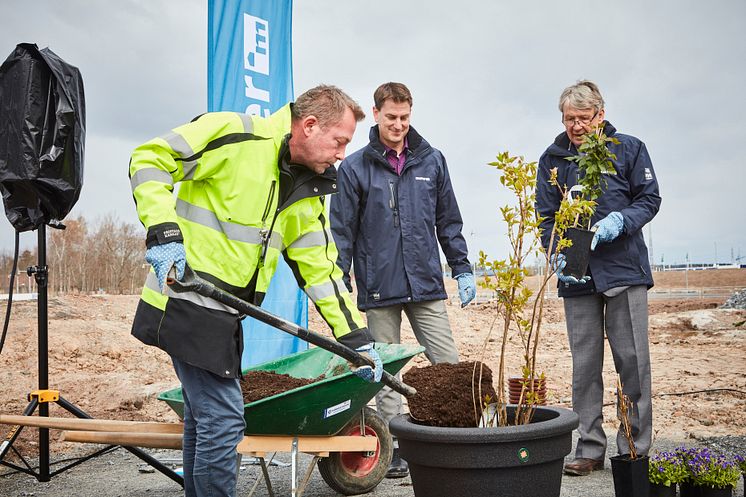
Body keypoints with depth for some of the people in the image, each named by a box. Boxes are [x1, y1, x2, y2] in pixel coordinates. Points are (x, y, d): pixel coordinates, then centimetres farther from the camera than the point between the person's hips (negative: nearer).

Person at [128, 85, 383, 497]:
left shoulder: (307, 192, 11)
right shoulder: (237, 135, -14)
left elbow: (320, 267, 13)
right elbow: (149, 159, -15)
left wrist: (356, 337, 10)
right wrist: (164, 232, -25)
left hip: (224, 314, 9)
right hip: (187, 304, -9)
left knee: (203, 414, 19)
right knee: (224, 420, -6)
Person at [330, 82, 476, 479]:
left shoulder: (431, 161, 8)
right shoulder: (355, 168, 0)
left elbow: (449, 221, 14)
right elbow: (342, 231, 1)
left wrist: (462, 270, 10)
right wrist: (340, 284, -3)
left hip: (426, 285, 2)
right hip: (379, 289, -2)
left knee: (449, 365, 1)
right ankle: (393, 449, 17)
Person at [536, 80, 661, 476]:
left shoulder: (629, 149, 3)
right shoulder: (553, 158, 7)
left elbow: (649, 199, 4)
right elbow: (547, 216, 6)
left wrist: (620, 220, -16)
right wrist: (560, 255, -11)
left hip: (625, 269, -2)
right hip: (577, 275, 2)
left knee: (632, 359, -1)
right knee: (585, 364, 5)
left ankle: (635, 450, 9)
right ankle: (590, 449, 13)